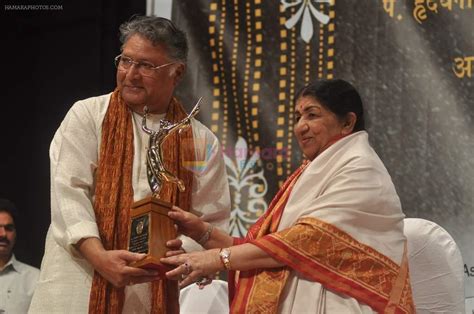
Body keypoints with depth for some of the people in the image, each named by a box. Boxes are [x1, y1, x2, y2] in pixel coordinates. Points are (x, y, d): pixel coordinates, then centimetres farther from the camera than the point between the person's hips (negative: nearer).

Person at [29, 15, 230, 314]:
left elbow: (211, 222, 1)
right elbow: (69, 191, -7)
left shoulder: (201, 142, 6)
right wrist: (99, 257, -22)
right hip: (79, 288, -1)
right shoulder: (87, 116, 2)